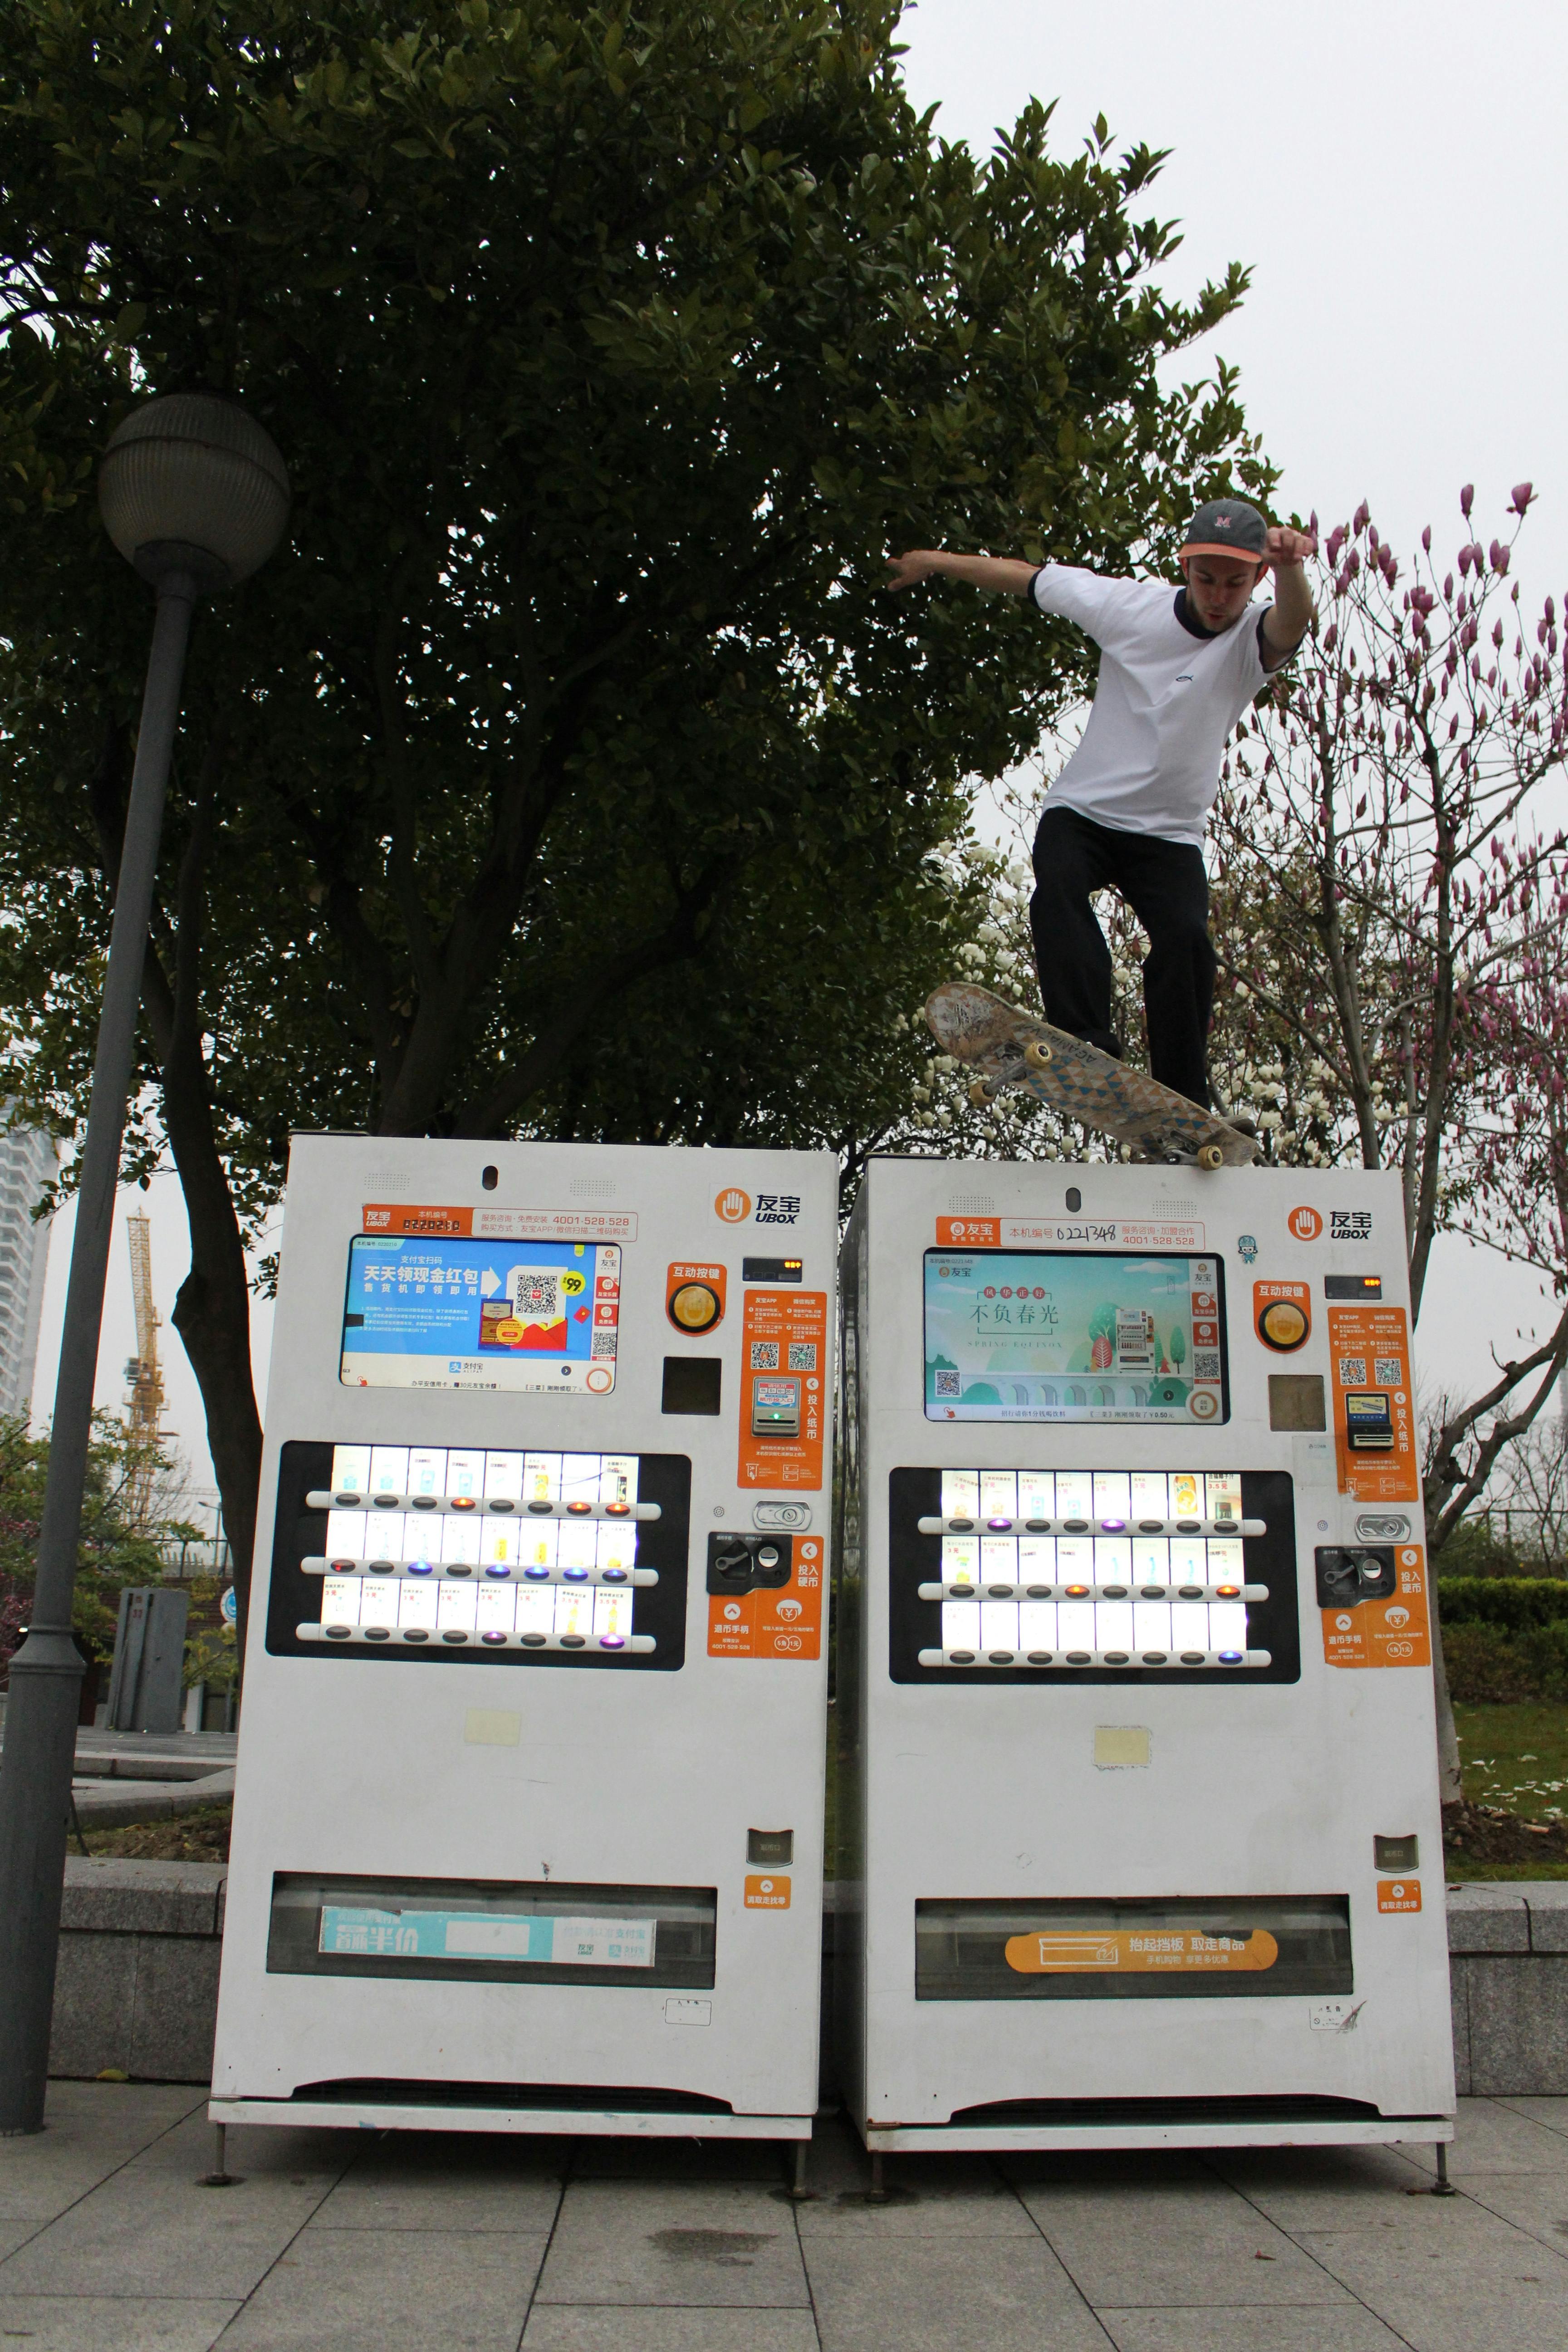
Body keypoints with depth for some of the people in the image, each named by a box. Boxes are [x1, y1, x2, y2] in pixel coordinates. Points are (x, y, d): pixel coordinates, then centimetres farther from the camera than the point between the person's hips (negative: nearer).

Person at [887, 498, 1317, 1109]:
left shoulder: (1252, 641, -9)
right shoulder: (1130, 604, -5)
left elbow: (1292, 623, -35)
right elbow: (1026, 576, 7)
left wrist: (1291, 569, -58)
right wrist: (933, 561, 16)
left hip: (1170, 834, 0)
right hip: (1082, 810, 1)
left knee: (1186, 939, -23)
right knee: (1058, 883, -30)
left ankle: (1183, 1103, -18)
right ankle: (1090, 1045, -42)